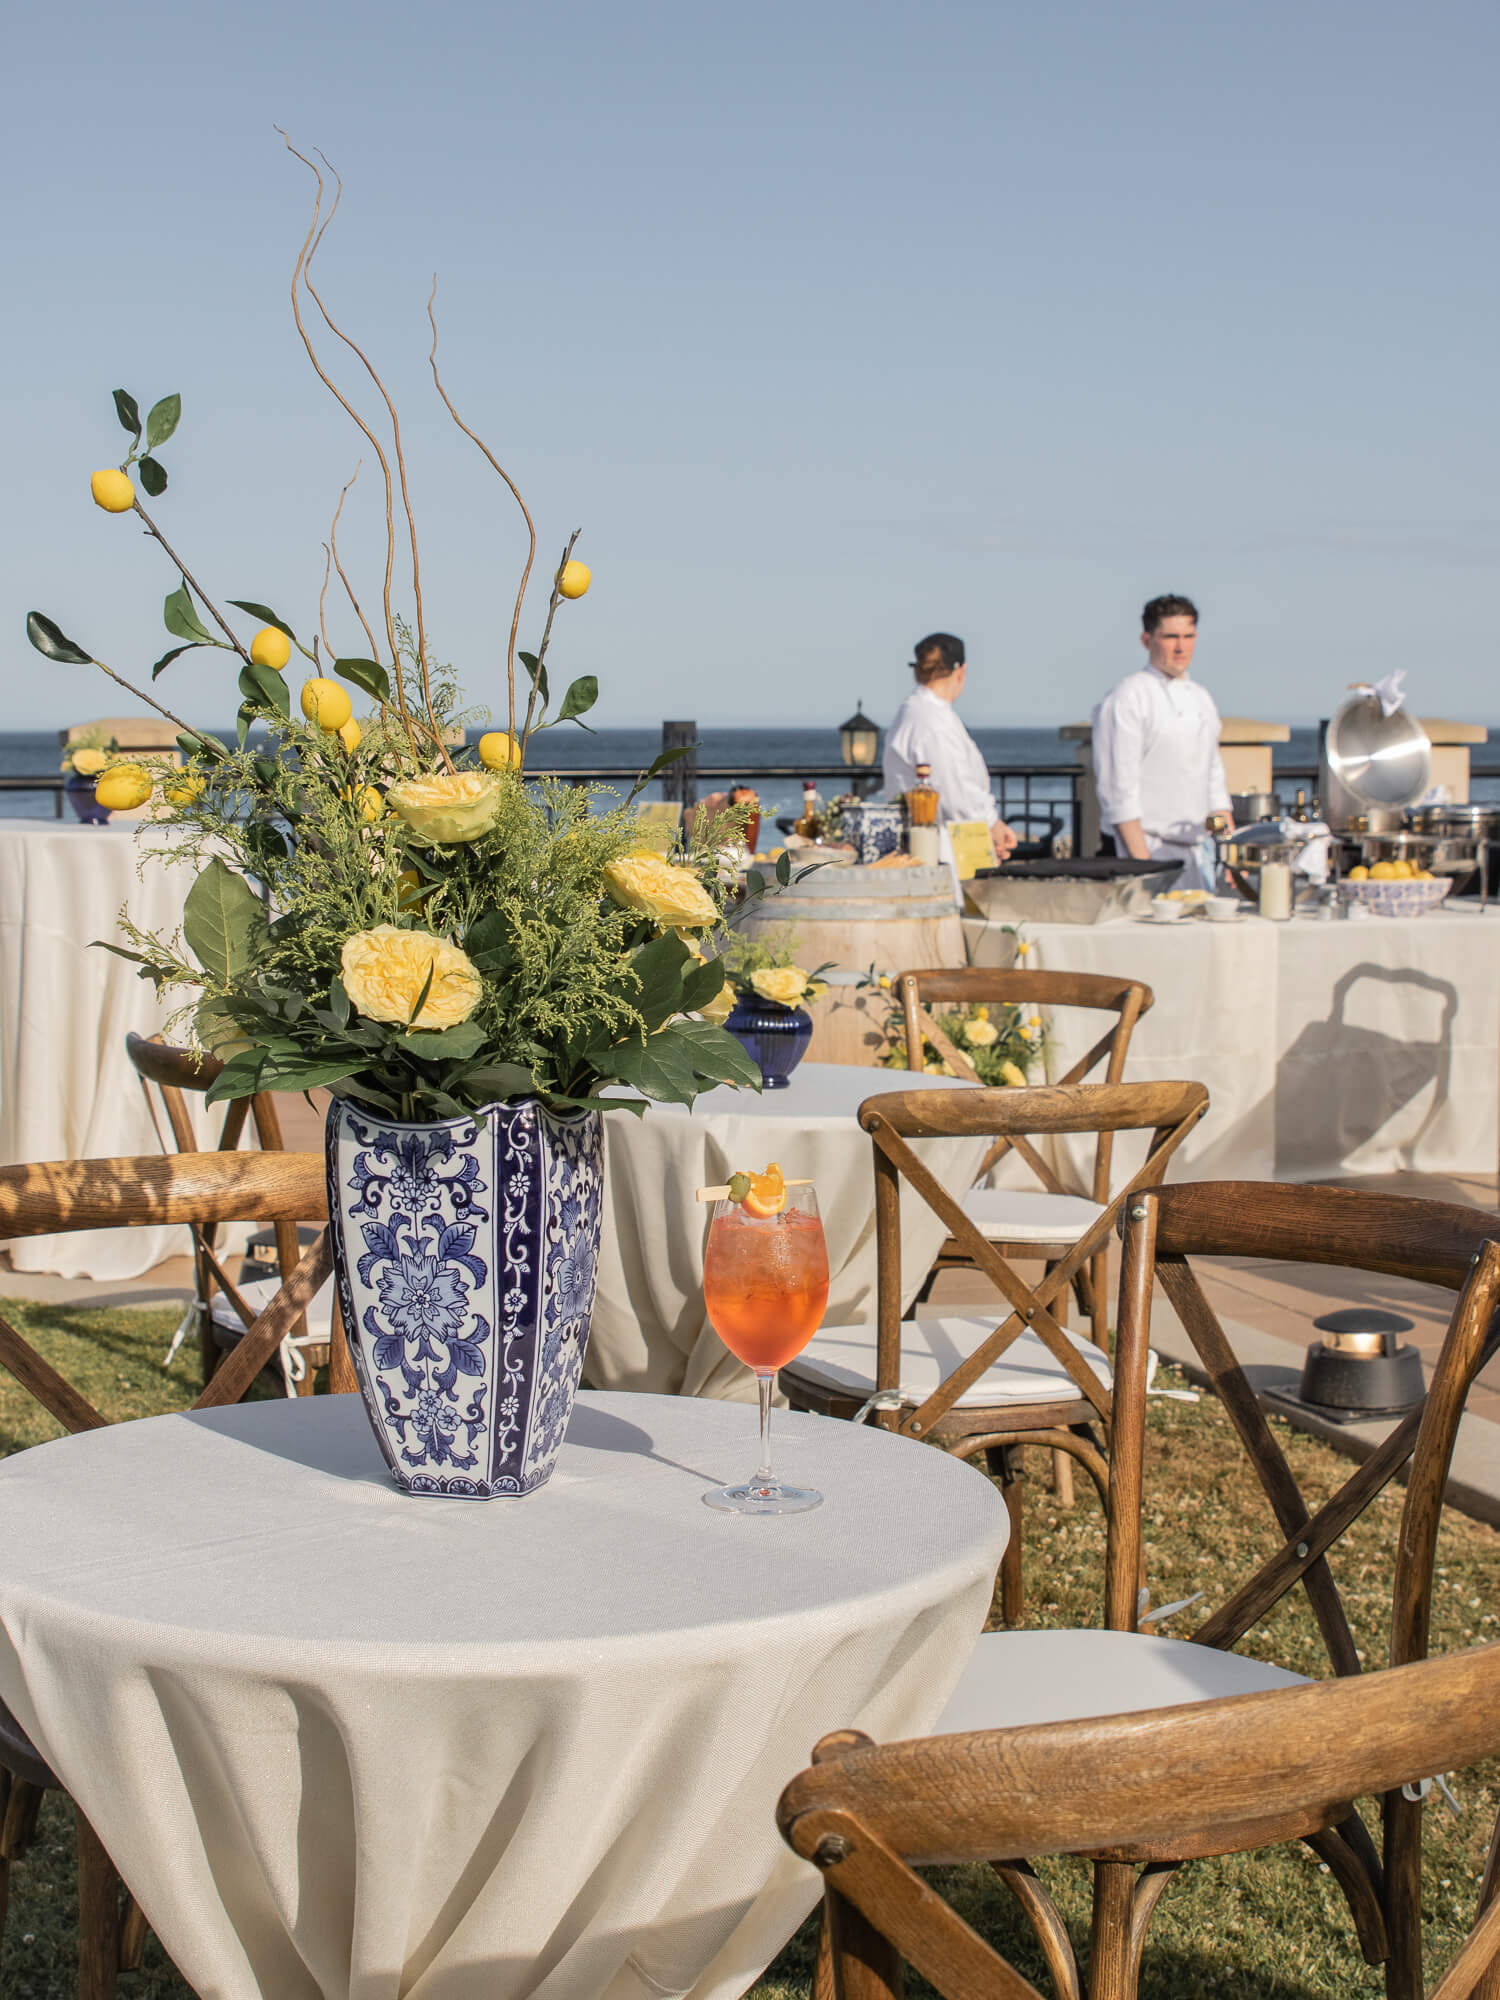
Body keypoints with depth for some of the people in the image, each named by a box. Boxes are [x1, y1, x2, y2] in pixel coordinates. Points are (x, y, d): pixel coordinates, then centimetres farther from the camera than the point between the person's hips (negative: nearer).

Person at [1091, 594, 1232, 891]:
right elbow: (1119, 788, -13)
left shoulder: (1201, 697, 16)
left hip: (1200, 845, 7)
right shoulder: (1127, 697, -8)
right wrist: (1141, 859, -18)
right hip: (1152, 845, -7)